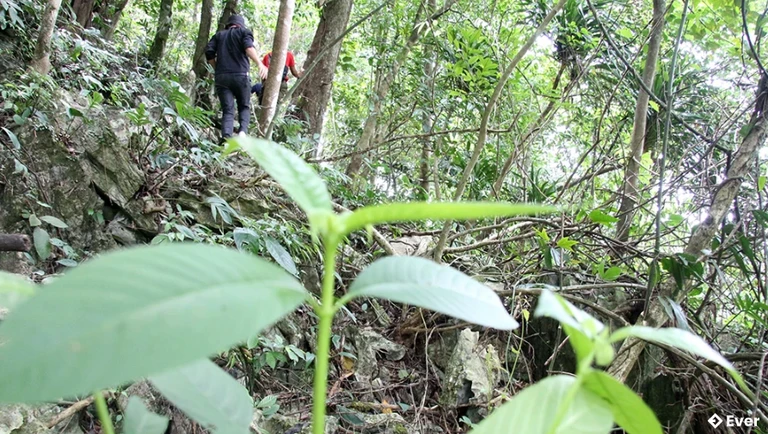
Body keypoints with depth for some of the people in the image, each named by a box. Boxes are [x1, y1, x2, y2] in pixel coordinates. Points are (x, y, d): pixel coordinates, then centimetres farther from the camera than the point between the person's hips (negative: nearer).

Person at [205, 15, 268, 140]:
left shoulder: (219, 35, 21)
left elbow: (209, 53, 8)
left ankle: (226, 138, -23)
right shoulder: (244, 32, 12)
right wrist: (260, 64, -22)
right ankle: (243, 131, -12)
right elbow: (248, 47, -9)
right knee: (244, 107, 13)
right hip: (240, 76, -2)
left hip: (221, 77, 2)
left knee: (227, 111, 0)